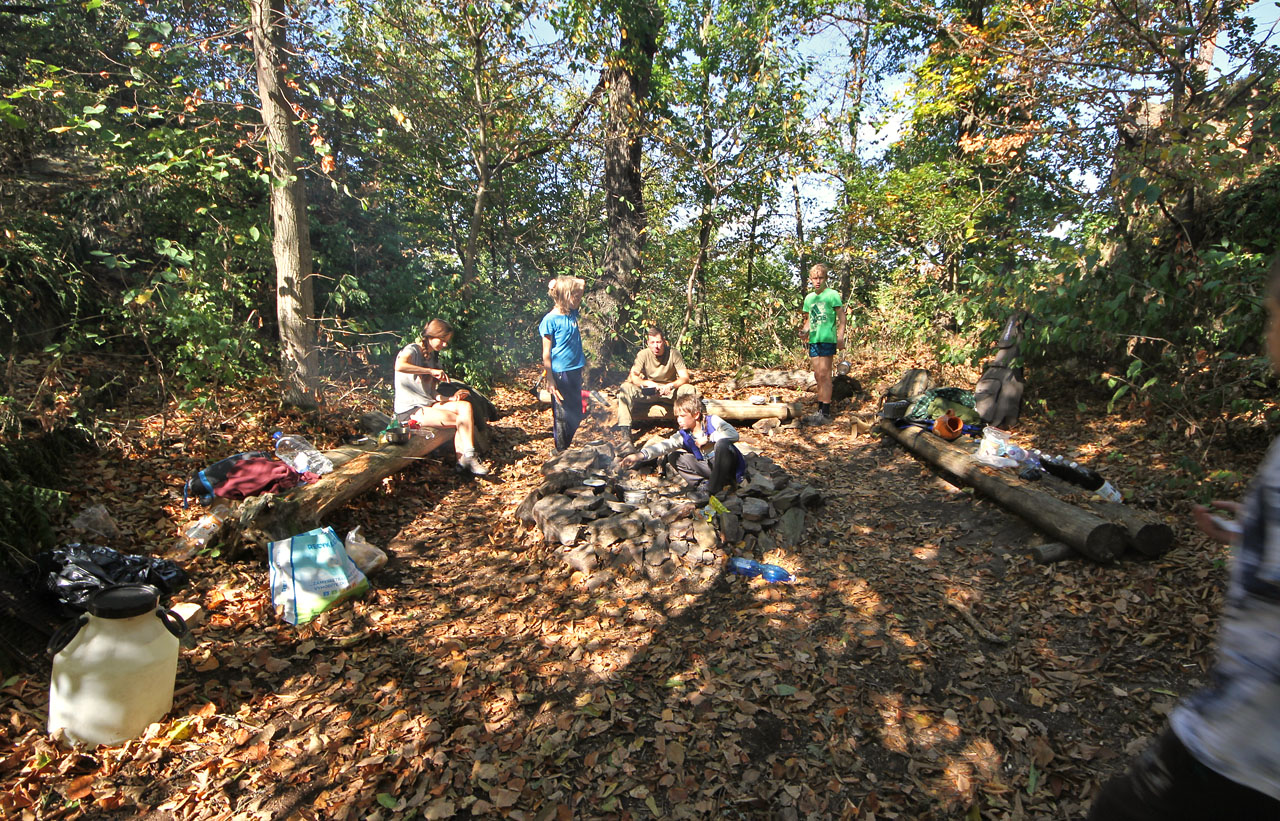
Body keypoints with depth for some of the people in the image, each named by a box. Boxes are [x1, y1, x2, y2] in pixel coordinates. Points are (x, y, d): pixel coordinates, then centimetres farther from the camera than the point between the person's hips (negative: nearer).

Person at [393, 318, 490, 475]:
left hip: (428, 405, 8)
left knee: (465, 406, -17)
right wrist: (432, 371, -32)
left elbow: (432, 393, 13)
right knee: (463, 420, -21)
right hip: (409, 410, -8)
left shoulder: (432, 356, 19)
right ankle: (465, 461, -9)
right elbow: (400, 366, -34)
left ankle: (463, 461, -23)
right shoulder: (411, 350, -7)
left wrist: (451, 399, -4)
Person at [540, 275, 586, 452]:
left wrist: (580, 283, -2)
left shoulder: (572, 313, 6)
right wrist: (550, 380, -15)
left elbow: (582, 284, 19)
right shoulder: (551, 320, -14)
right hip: (560, 373, -7)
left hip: (575, 372, 7)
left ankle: (568, 447, 31)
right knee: (562, 415, 4)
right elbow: (546, 354, -13)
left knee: (576, 414, 15)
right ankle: (561, 452, 18)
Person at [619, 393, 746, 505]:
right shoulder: (683, 435, -2)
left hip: (730, 467, -5)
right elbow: (664, 446, -17)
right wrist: (640, 455, -32)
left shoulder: (713, 421, -12)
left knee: (722, 443, -36)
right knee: (675, 457, -2)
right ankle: (703, 484, -14)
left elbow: (733, 434, -28)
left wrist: (708, 438, -24)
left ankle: (712, 490, -26)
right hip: (709, 467, 5)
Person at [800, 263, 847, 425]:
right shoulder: (809, 298, 15)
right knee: (818, 376, 9)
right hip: (814, 340, 6)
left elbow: (841, 316, -4)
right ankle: (820, 410, 16)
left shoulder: (832, 294, -2)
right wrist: (805, 331, 4)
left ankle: (825, 413, -7)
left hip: (828, 339, -6)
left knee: (824, 375, -9)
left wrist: (840, 336, -15)